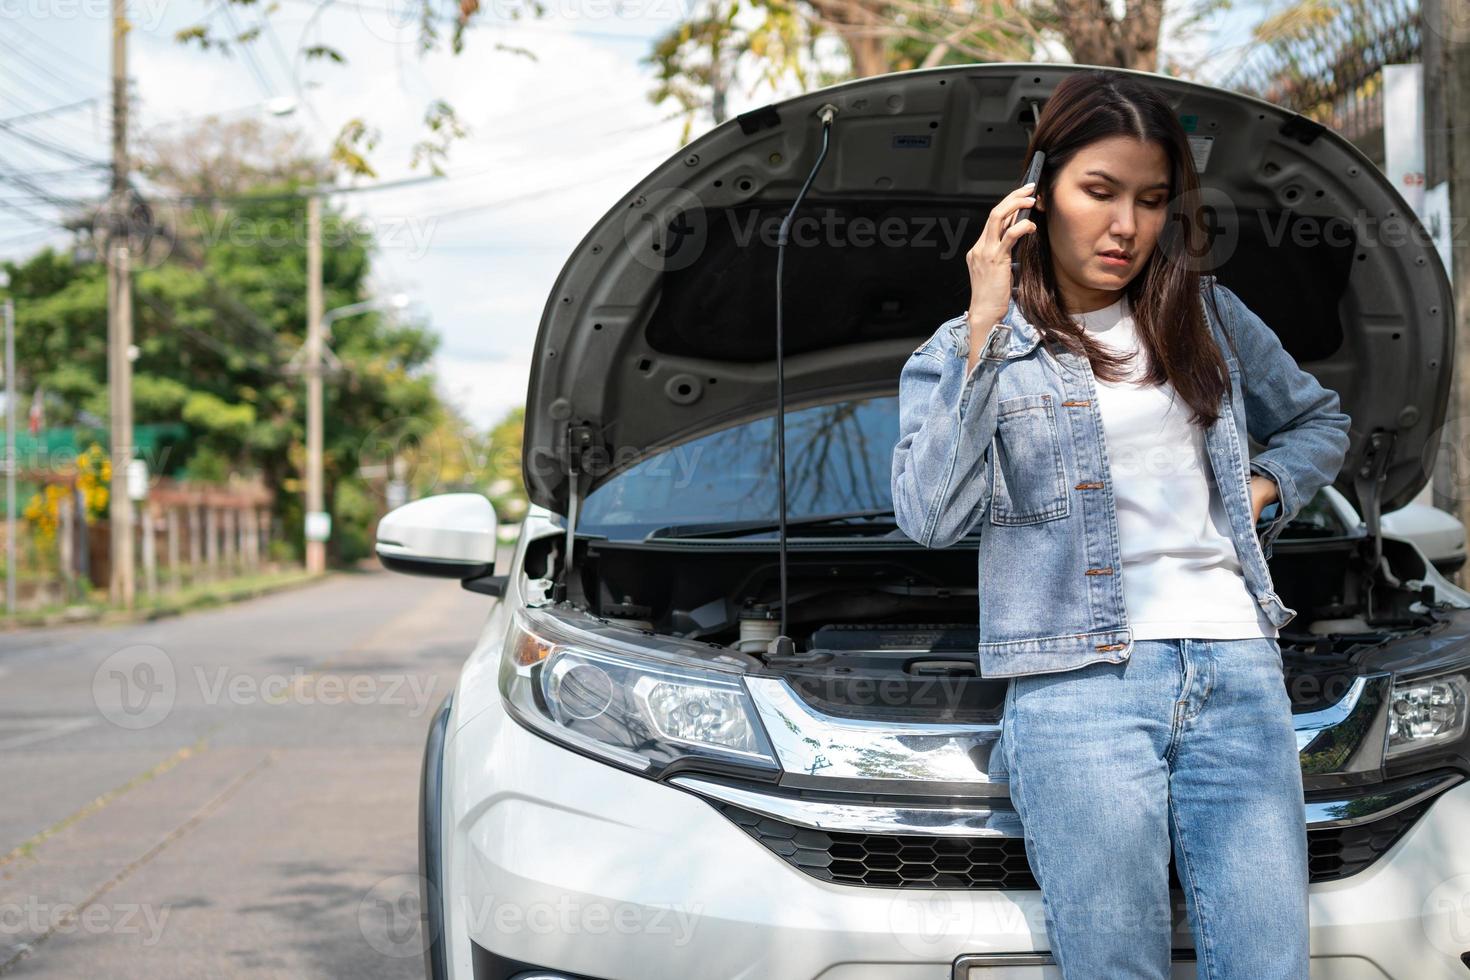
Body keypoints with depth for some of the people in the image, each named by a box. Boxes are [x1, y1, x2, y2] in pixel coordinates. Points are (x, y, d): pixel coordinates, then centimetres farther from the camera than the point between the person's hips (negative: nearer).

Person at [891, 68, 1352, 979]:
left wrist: (1263, 489, 11)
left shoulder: (1208, 316, 16)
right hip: (1078, 690, -3)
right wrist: (986, 329, -13)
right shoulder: (965, 352, 6)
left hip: (1238, 673, 3)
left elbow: (1322, 421, 32)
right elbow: (930, 514, -12)